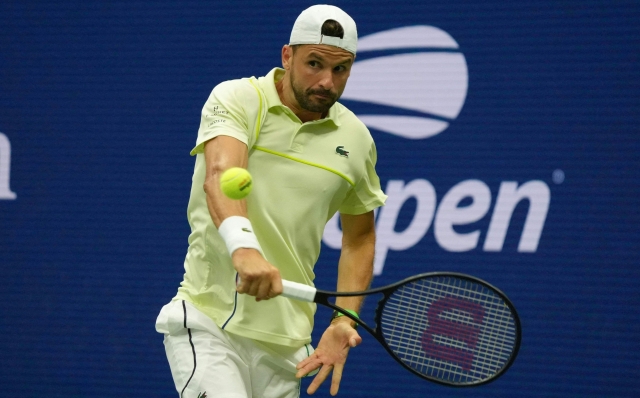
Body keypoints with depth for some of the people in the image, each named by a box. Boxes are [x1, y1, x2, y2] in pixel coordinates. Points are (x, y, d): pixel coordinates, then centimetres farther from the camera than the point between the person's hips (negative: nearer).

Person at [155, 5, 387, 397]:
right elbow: (220, 176, -25)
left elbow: (359, 237, 20)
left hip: (285, 342, 5)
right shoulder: (236, 99, -5)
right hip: (207, 322, -5)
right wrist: (243, 246, -44)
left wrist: (344, 320, 6)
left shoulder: (356, 139, 7)